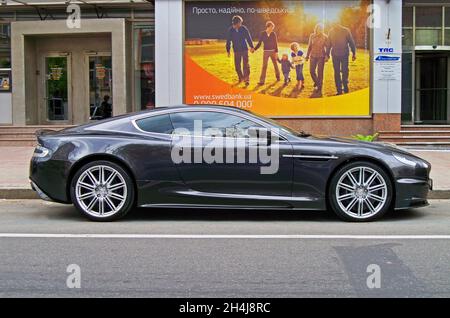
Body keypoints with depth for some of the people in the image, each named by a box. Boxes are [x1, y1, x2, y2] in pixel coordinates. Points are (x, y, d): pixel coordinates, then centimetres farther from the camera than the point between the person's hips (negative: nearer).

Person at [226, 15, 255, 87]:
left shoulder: (244, 28, -10)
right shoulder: (230, 30, -8)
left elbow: (248, 38, -1)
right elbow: (228, 41, 0)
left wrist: (251, 46, 3)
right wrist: (228, 50, 2)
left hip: (244, 49, -1)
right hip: (236, 51, 2)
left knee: (246, 65, -6)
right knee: (237, 65, 7)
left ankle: (247, 79, -4)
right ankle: (241, 78, 27)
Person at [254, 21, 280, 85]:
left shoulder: (273, 34, -3)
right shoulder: (262, 34, -4)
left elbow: (276, 43, 0)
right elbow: (259, 43, 1)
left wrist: (276, 52, -7)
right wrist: (254, 49, -13)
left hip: (273, 51, 1)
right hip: (266, 51, -1)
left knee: (275, 64, 12)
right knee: (264, 66, -5)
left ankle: (278, 76, 33)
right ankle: (262, 81, -6)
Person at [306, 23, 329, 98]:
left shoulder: (325, 37, -4)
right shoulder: (312, 36, 3)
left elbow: (327, 47, -2)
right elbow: (309, 46, 11)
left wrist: (327, 56, -11)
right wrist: (307, 55, 9)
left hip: (321, 57, -3)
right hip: (313, 56, 3)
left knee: (320, 73, -2)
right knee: (312, 71, 1)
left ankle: (319, 90, 4)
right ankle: (316, 83, 30)